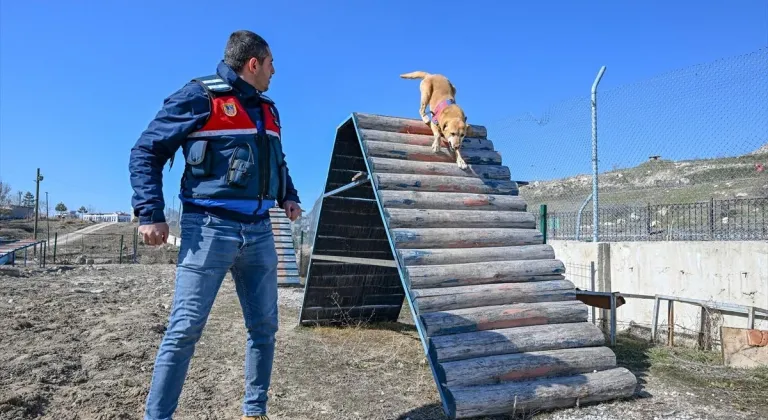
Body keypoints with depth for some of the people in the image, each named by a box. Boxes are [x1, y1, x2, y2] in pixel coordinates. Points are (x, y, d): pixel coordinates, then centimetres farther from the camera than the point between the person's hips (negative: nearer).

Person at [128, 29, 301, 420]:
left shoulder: (268, 109, 16)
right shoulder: (200, 96, -5)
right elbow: (146, 152, -3)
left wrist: (288, 196, 15)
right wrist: (150, 213, -12)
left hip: (259, 231, 7)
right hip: (210, 228, -6)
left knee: (263, 327, 11)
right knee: (184, 329, -4)